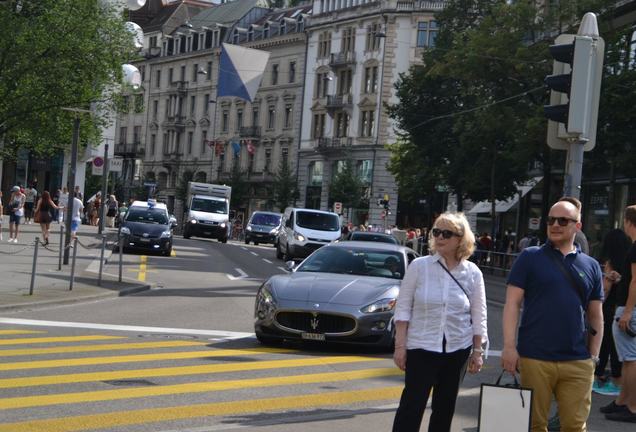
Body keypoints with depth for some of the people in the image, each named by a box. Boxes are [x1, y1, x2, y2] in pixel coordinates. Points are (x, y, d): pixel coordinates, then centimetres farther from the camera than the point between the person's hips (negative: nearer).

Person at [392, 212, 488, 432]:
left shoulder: (472, 273, 1)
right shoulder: (419, 266, -5)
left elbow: (478, 316, 6)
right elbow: (403, 308, -3)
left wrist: (478, 351, 4)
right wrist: (400, 345, -7)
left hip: (457, 349, 2)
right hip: (421, 347, -2)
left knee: (445, 407, 11)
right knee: (412, 405, -5)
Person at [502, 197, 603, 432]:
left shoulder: (591, 266, 10)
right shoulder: (530, 257, 1)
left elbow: (596, 316, 14)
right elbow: (512, 303, -2)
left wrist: (594, 356, 8)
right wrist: (509, 346, -10)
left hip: (578, 362, 2)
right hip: (534, 358, -2)